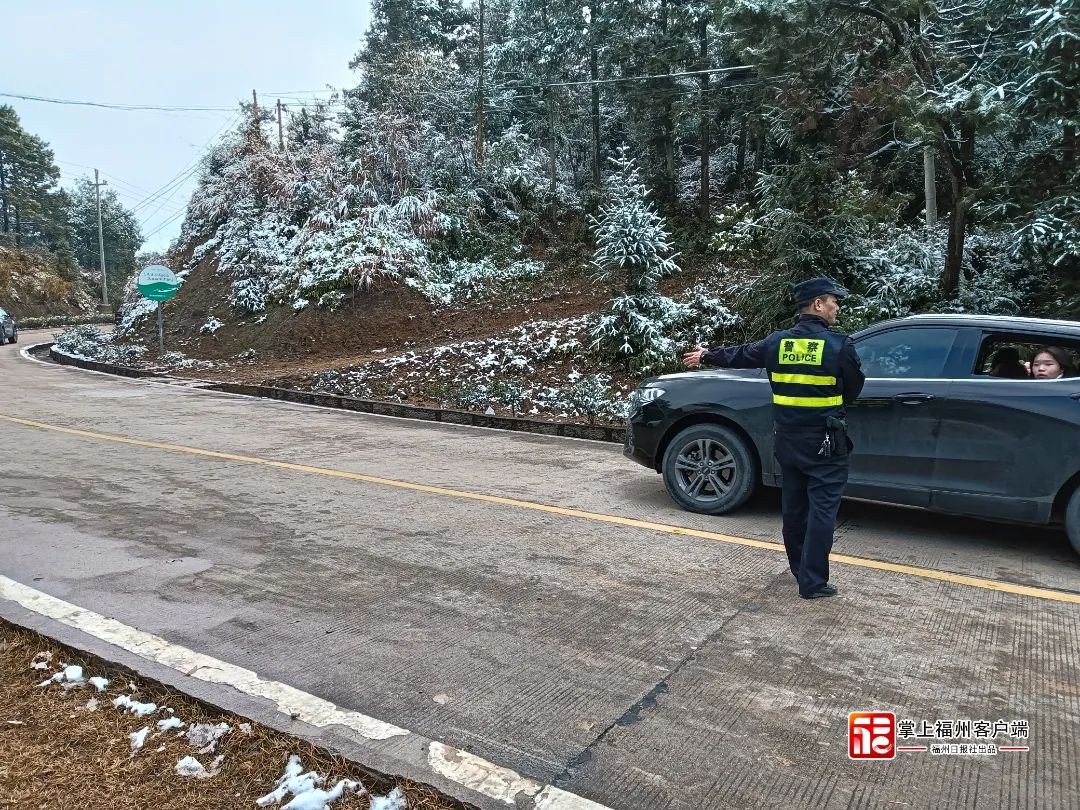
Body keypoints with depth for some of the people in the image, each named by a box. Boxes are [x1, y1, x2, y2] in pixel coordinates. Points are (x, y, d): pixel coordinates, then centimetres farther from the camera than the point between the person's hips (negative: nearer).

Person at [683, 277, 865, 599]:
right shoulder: (840, 345, -13)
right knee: (822, 509, 0)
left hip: (787, 441, 5)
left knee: (794, 505, 17)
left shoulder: (777, 342, 0)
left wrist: (706, 356, 35)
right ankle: (813, 582, 2)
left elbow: (739, 355, 16)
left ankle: (800, 568, 31)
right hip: (824, 443, -5)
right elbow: (854, 388, 2)